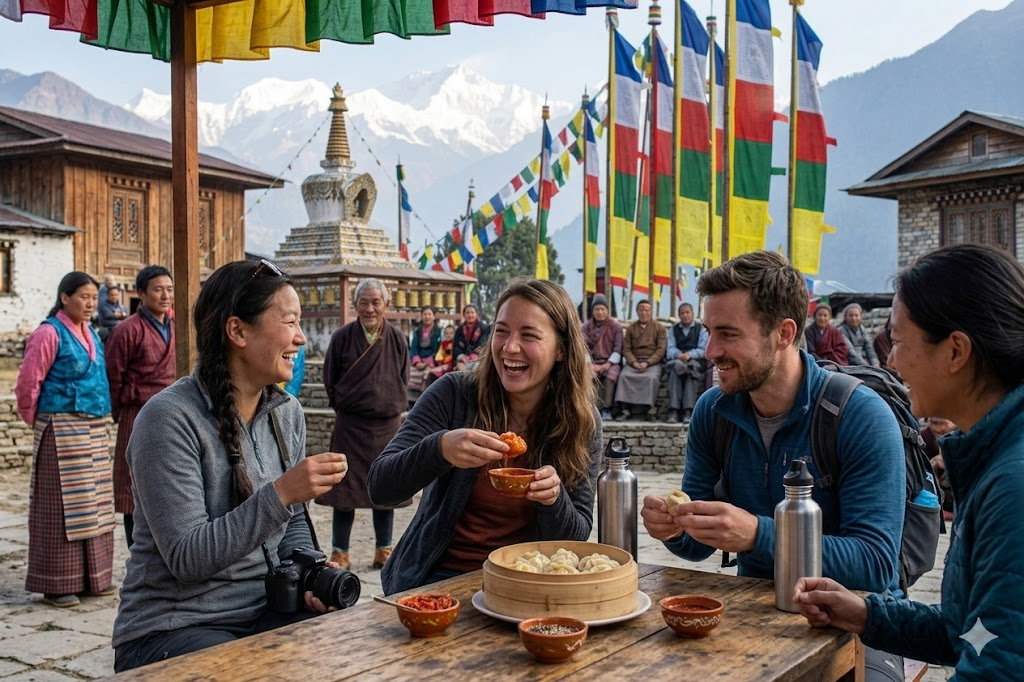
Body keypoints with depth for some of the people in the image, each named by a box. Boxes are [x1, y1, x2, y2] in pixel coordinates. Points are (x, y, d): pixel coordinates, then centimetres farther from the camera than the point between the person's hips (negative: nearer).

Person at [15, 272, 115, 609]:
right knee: (61, 506, -2)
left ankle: (92, 577, 21)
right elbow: (27, 384, -10)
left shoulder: (91, 334, 13)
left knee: (93, 505, 11)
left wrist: (100, 419, 17)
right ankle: (57, 584, 8)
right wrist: (36, 421, 0)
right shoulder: (49, 334, -11)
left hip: (95, 430, 8)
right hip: (62, 431, -8)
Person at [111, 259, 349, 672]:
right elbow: (186, 558, -22)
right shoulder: (170, 418, -18)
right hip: (171, 628, -6)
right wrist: (280, 493, -29)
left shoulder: (287, 412, 3)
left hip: (264, 614, 6)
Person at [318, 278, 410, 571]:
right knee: (344, 489, 3)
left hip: (388, 424, 2)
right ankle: (340, 552, 14)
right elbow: (330, 380, 5)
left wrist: (392, 405, 8)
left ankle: (384, 550, 21)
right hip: (350, 424, -2)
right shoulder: (342, 337, -5)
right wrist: (343, 405, 6)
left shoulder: (397, 339, 0)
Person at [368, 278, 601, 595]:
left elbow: (578, 535, -1)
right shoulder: (454, 394, -10)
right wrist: (440, 448, -33)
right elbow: (379, 487, -14)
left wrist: (554, 498, -24)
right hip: (439, 577, -3)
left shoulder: (582, 421, -4)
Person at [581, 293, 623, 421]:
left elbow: (618, 349, -2)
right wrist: (590, 364, -15)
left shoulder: (616, 326, 4)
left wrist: (608, 364, -16)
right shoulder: (586, 326, 8)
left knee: (611, 374, -35)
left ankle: (606, 409, -31)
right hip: (592, 362, 1)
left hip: (611, 362, -1)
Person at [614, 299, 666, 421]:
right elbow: (626, 349, 9)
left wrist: (647, 363, -13)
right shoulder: (631, 328, 18)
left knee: (651, 377, -35)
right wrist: (634, 362, -11)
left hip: (652, 362, -2)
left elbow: (661, 349, 2)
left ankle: (648, 408, -26)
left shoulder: (659, 328, 12)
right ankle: (625, 410, -29)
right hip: (634, 361, 2)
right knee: (624, 375, -29)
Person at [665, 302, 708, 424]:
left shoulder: (701, 328, 13)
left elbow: (702, 350, 1)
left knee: (691, 367, -36)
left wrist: (689, 355, -19)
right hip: (677, 359, 1)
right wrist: (678, 355, -17)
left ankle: (688, 411, -42)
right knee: (675, 367, -34)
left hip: (696, 360, -1)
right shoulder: (673, 329, 20)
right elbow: (670, 349, 7)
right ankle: (673, 410, -42)